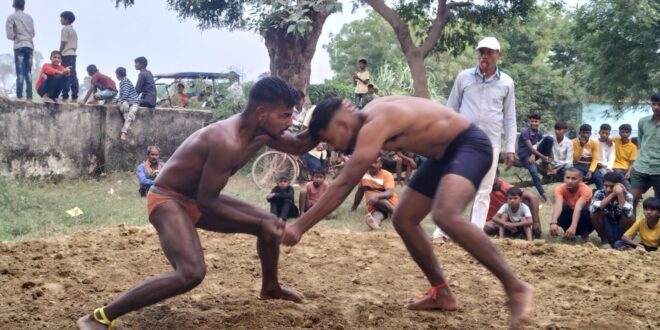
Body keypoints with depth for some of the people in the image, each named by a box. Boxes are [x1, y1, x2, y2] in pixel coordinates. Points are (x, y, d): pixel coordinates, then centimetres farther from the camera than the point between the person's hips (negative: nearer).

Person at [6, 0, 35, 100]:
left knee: (20, 72, -7)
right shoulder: (29, 17, 14)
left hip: (19, 46, -3)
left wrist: (16, 37, 15)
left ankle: (19, 95, -12)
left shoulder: (11, 17, 1)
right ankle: (29, 96, -3)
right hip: (30, 46, 4)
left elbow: (9, 34, -2)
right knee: (28, 72, 4)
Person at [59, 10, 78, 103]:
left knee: (65, 76, -10)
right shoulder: (73, 30, 21)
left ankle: (65, 96, -14)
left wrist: (59, 54, -5)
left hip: (66, 54, -8)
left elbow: (63, 43, -10)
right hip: (73, 54, 8)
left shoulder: (65, 29, -5)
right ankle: (74, 97, 0)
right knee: (73, 75, 3)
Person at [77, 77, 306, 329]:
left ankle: (270, 288, 40)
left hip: (196, 199, 9)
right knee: (192, 273, -32)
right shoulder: (227, 143, -33)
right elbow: (207, 202, -26)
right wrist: (259, 224, -21)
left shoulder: (261, 131, -5)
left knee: (271, 224, 12)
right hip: (167, 200, -9)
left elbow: (298, 146, 15)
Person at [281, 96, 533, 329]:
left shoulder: (375, 125, -27)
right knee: (403, 219, 9)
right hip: (444, 153, 10)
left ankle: (515, 287, -26)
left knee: (445, 216, -34)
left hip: (470, 145, -10)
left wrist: (300, 226, -28)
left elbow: (342, 185, -30)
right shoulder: (368, 116, 0)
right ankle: (442, 294, 20)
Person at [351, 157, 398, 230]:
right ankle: (375, 221, -70)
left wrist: (376, 196, -43)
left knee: (376, 200, -36)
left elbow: (390, 192, -24)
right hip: (374, 207, 2)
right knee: (377, 213, -36)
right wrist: (354, 208, 20)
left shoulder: (387, 175, -8)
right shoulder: (363, 173, 5)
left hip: (390, 203, -2)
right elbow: (360, 191, 18)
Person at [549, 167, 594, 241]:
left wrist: (573, 226, -60)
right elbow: (558, 205, -41)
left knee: (584, 209, -34)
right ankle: (567, 231, -5)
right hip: (569, 216, 1)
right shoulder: (560, 188, -22)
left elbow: (578, 208, -44)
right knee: (563, 206, -31)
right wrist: (553, 223, -60)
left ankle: (585, 233, -4)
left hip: (582, 218, -1)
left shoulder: (585, 190, -27)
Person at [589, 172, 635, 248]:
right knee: (595, 213, -26)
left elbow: (627, 214, -37)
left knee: (631, 217, -28)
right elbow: (593, 209, -36)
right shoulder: (599, 193, -15)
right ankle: (605, 240, -5)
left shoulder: (627, 195, -17)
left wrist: (620, 194, -39)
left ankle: (621, 239, -2)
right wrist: (612, 195, -36)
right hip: (606, 230, 0)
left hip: (620, 230, 0)